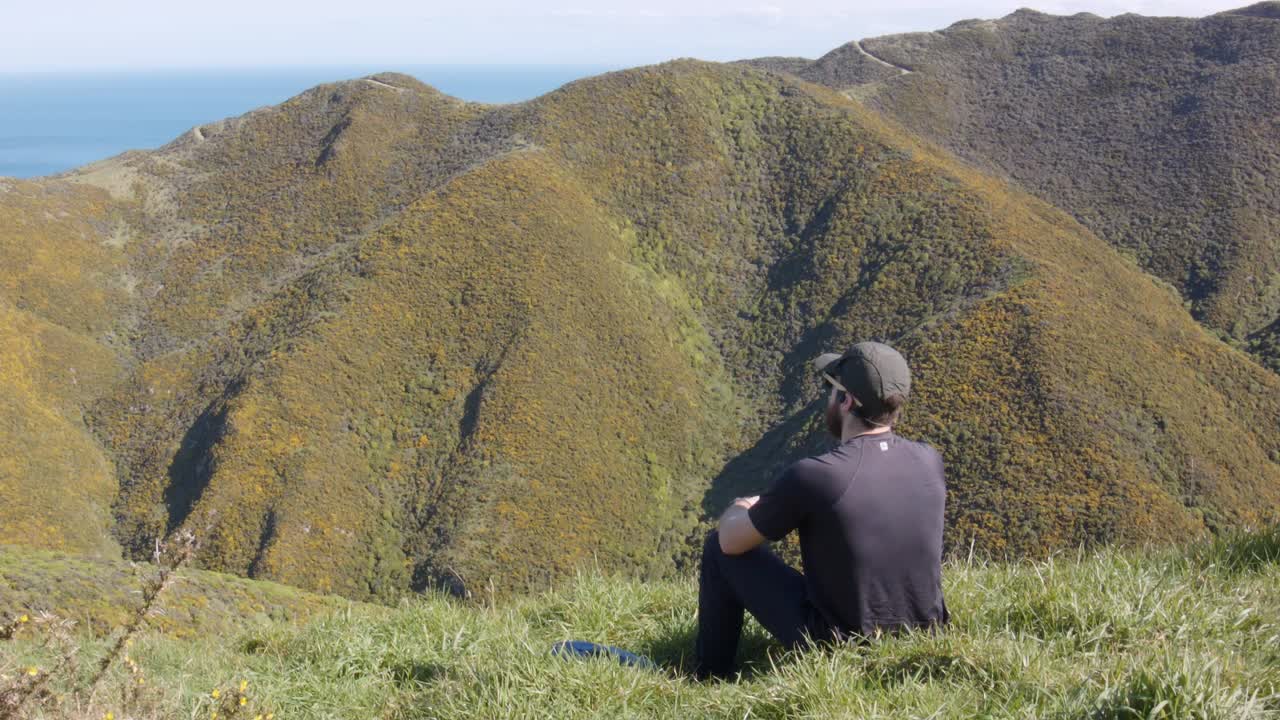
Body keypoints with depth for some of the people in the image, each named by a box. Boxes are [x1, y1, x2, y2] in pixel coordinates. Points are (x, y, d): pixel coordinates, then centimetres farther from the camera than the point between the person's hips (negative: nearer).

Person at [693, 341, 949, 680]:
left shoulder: (810, 477, -24)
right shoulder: (929, 461, -9)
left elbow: (732, 541, -9)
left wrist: (738, 510, 15)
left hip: (835, 648, -5)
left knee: (719, 548, 10)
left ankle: (709, 678, 25)